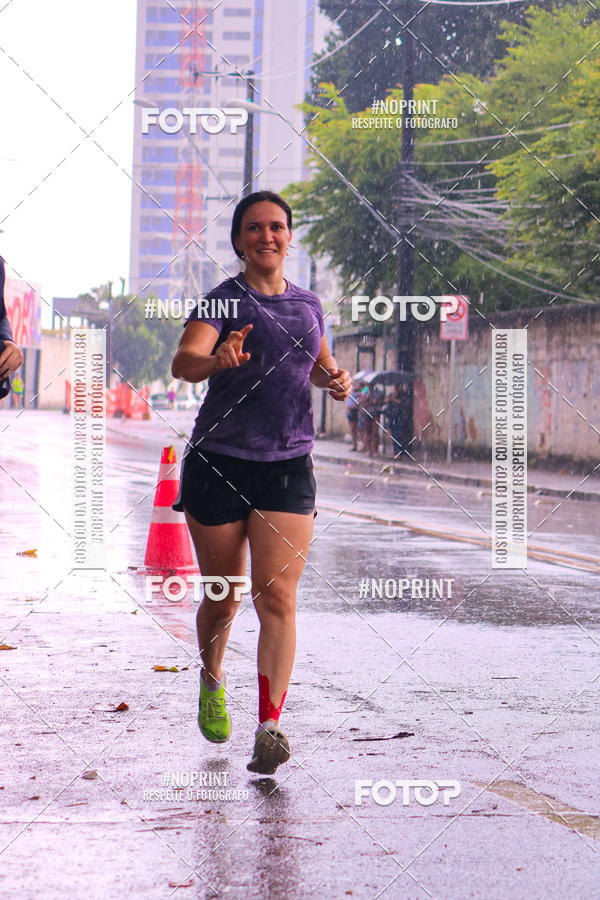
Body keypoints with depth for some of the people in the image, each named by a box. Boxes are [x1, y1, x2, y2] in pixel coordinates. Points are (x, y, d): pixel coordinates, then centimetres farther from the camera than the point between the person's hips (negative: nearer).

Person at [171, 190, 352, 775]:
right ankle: (212, 681, 39)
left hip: (288, 467, 2)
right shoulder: (222, 302, -5)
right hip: (218, 463, -2)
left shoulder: (307, 304, 11)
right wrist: (217, 359, -46)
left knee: (277, 597, -12)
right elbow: (182, 362, -23)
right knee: (222, 596, 9)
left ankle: (270, 725, -18)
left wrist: (335, 379, 6)